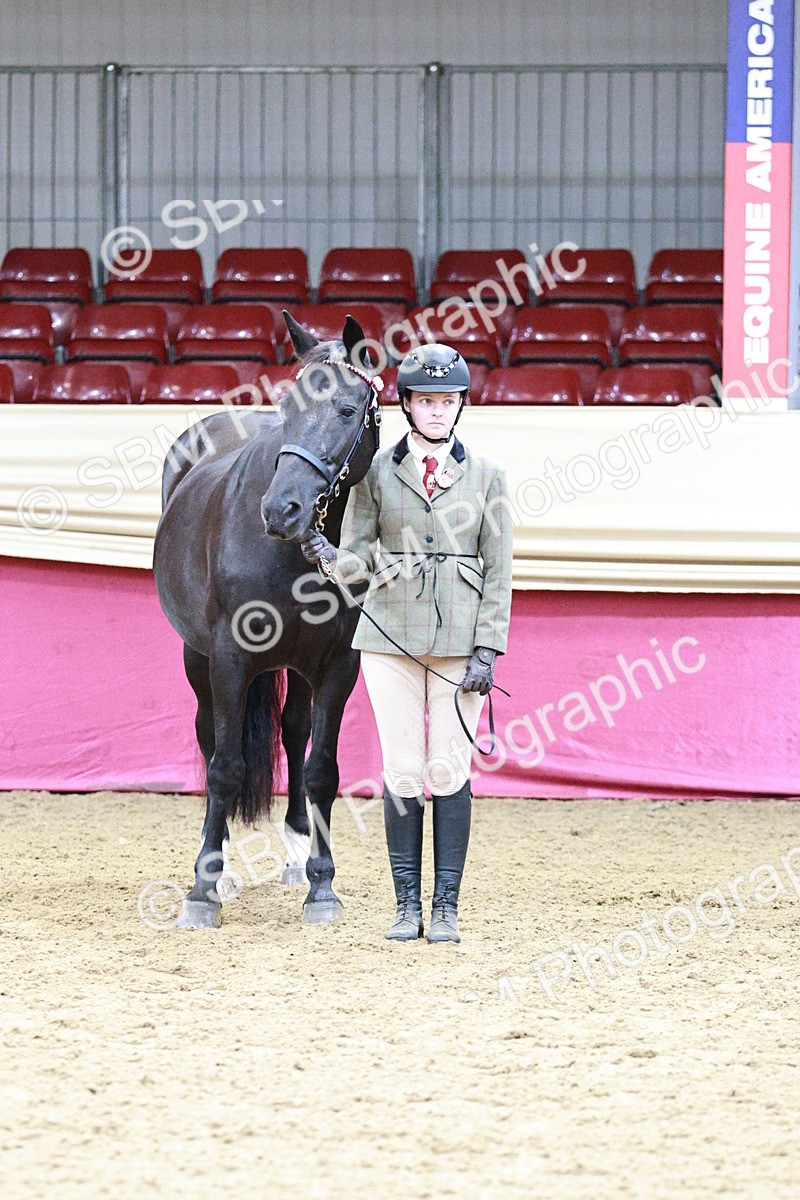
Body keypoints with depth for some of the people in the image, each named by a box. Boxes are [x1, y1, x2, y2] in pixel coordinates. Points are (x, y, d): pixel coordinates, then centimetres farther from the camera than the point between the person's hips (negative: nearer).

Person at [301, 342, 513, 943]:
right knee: (403, 771, 0)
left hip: (459, 638, 0)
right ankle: (408, 905, 7)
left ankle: (446, 908, 5)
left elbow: (499, 571, 2)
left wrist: (488, 648, -6)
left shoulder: (486, 474, 3)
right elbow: (359, 556, 2)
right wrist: (330, 557, -21)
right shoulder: (378, 471, 4)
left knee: (450, 772, -1)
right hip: (392, 635, 0)